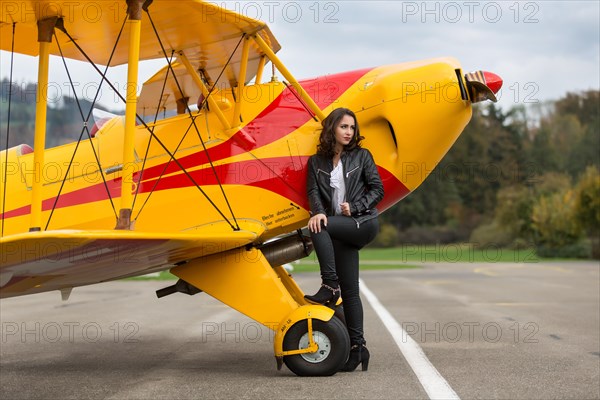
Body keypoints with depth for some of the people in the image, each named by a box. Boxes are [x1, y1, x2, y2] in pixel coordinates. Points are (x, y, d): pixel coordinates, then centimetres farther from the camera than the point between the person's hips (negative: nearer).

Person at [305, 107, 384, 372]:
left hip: (363, 223, -3)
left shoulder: (361, 156, 5)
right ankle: (357, 347, 4)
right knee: (350, 290, 1)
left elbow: (377, 189, 2)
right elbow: (313, 191, -1)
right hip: (341, 230, 3)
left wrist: (354, 207, -11)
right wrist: (318, 212, -22)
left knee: (319, 229, -27)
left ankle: (330, 287, -20)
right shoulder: (316, 162, 11)